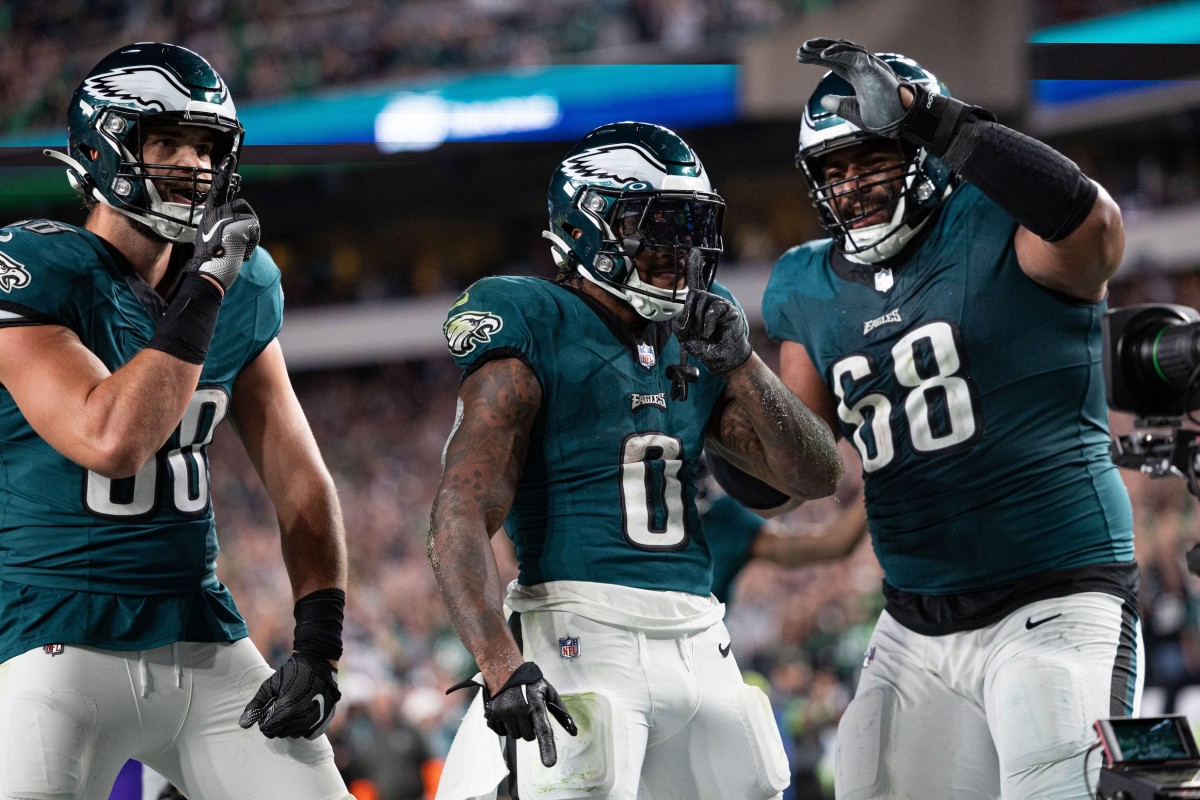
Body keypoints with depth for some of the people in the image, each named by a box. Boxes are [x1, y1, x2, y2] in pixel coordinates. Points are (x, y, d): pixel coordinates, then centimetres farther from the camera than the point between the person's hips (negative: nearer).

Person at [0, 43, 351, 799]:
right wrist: (203, 287, -21)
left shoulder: (245, 288, 9)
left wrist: (319, 644, 1)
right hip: (63, 643, -6)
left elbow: (300, 480, 12)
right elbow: (113, 442, -25)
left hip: (203, 638, 6)